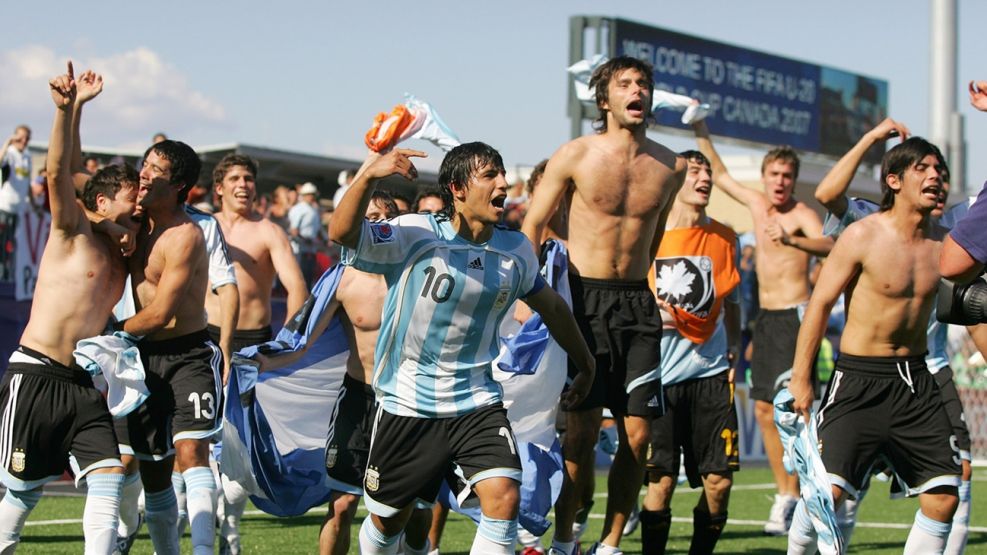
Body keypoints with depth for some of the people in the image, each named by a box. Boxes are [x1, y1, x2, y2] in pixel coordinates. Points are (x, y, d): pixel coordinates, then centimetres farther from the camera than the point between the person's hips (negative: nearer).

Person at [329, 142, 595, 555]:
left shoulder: (516, 251, 0)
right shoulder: (415, 235, -13)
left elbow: (552, 307, 18)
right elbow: (341, 233, -28)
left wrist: (585, 364, 27)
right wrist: (369, 175, -44)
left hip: (478, 404, 2)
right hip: (407, 406, -2)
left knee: (504, 498, -19)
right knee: (387, 521, 11)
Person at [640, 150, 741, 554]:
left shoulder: (723, 238, 10)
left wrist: (734, 347, 9)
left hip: (711, 371, 3)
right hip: (661, 372, -3)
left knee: (719, 479, -2)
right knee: (661, 480, -5)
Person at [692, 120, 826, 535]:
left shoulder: (803, 214, -10)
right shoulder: (757, 204, 11)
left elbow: (827, 245, -31)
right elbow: (720, 176, 26)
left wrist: (793, 240, -48)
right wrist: (701, 132, 24)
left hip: (794, 317, -8)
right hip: (765, 317, 8)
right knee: (764, 410, 7)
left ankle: (791, 497, -12)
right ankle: (783, 492, 12)